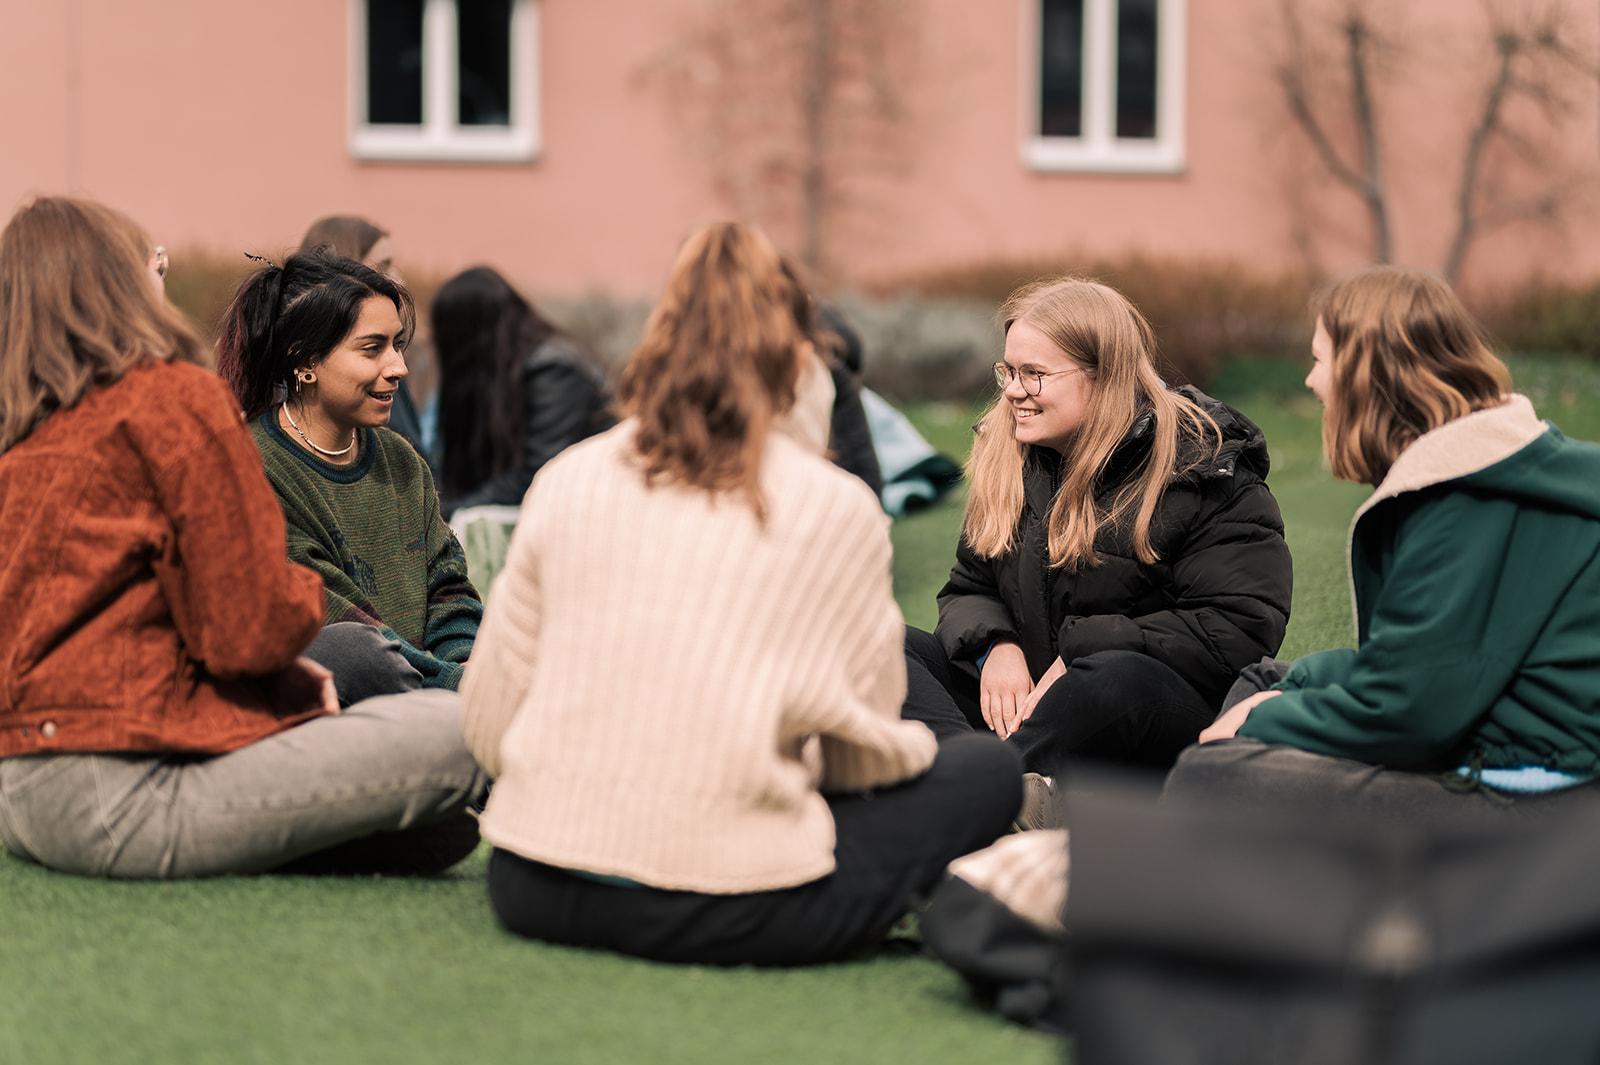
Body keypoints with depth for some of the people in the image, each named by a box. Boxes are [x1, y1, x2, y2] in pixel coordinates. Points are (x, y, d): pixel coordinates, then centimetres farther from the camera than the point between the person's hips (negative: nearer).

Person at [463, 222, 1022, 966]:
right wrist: (910, 747, 26)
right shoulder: (835, 508, -4)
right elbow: (861, 755, 3)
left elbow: (488, 718, 7)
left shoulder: (567, 479, 6)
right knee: (988, 770, 16)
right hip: (724, 911, -5)